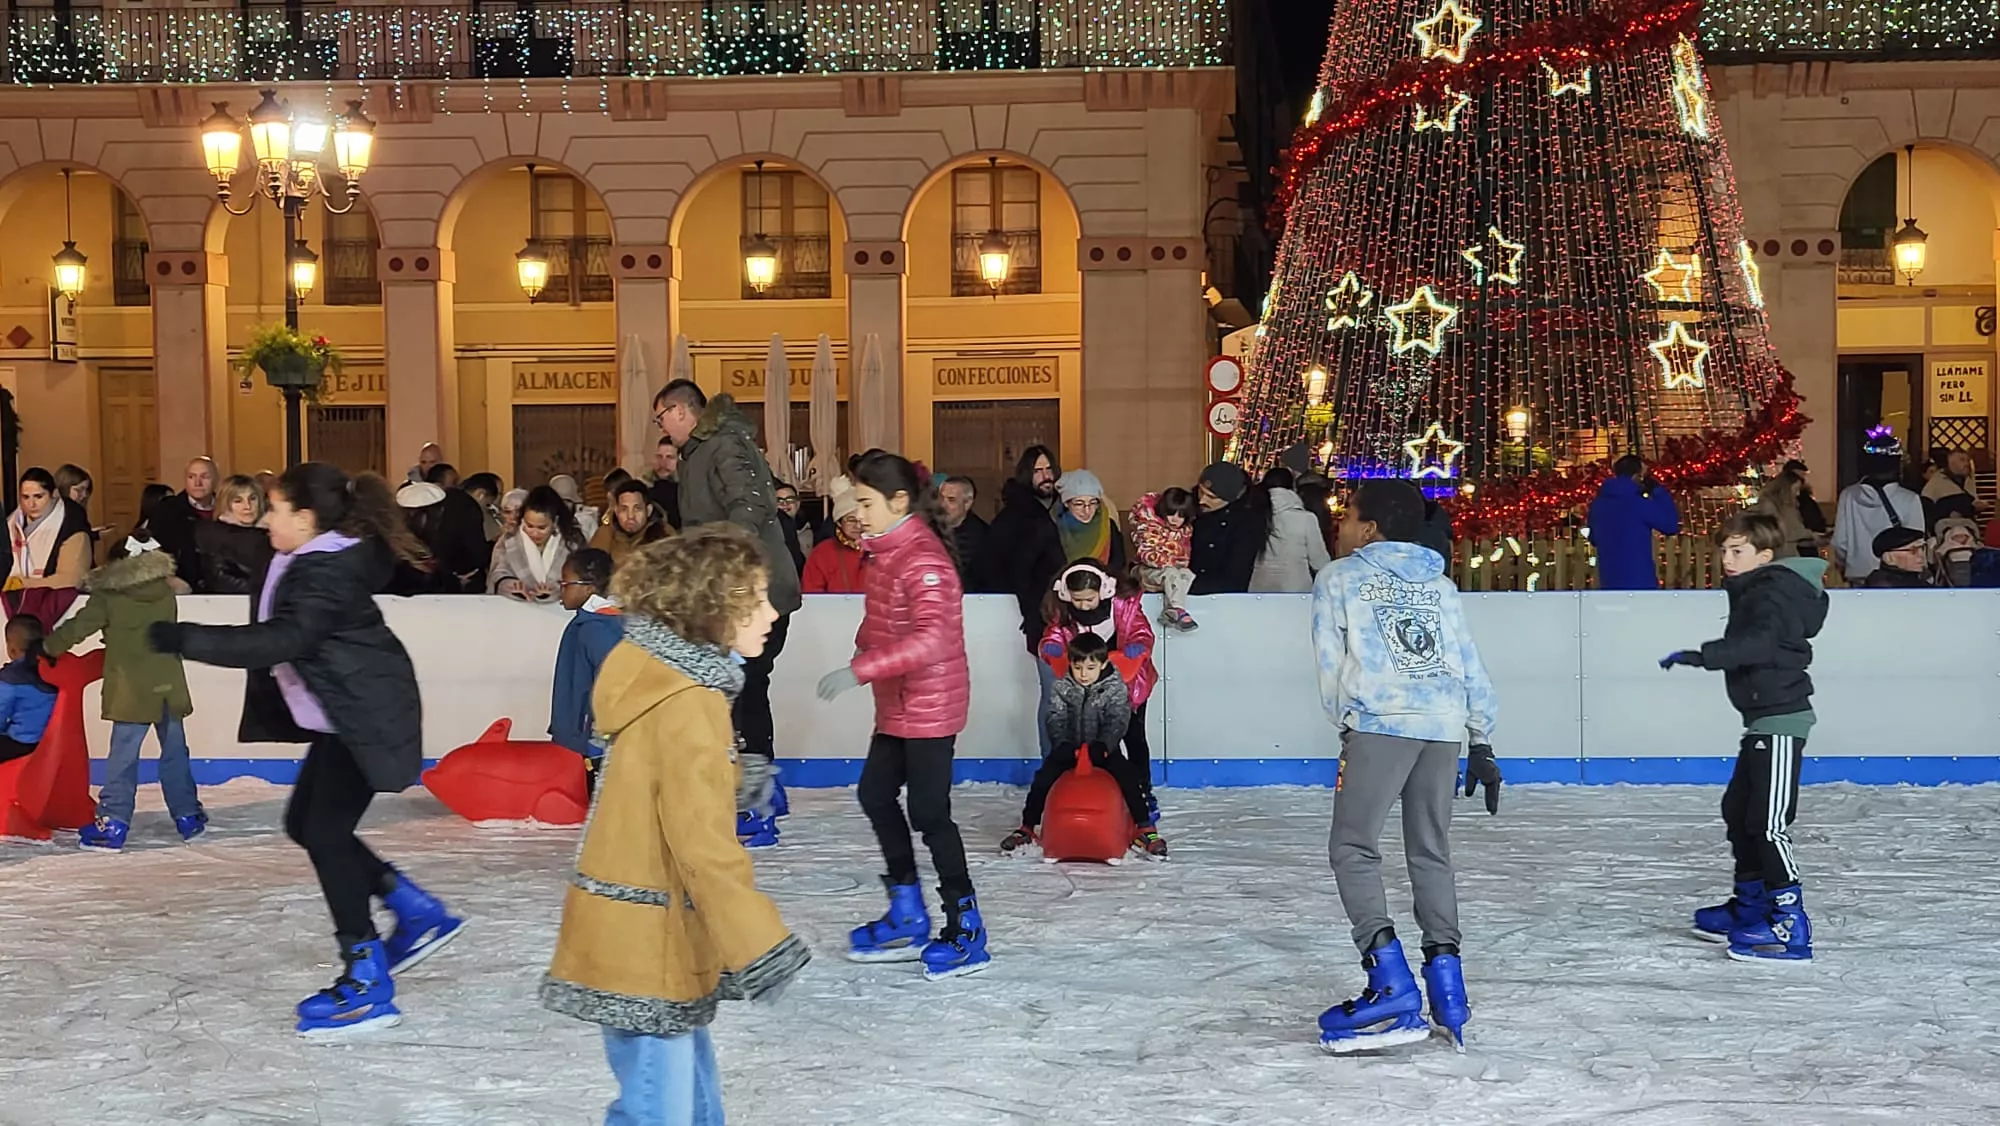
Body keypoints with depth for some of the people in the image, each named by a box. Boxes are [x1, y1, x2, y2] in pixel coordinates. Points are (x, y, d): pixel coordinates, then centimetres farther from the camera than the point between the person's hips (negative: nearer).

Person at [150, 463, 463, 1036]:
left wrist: (182, 638, -35)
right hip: (341, 717, 11)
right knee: (305, 824, 13)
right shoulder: (304, 562, 10)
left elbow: (280, 640, -35)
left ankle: (366, 983, -4)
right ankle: (419, 912, 20)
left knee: (325, 833, -10)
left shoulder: (326, 573, -22)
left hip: (365, 718, -11)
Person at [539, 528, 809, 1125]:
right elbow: (702, 844, -24)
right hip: (647, 943, -10)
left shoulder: (668, 679, 9)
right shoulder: (687, 704, -21)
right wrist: (759, 942, -21)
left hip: (651, 936, 10)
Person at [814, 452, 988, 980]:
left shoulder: (923, 560, -23)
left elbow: (931, 637, -35)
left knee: (929, 813, -5)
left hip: (930, 704, -11)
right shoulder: (885, 552, 8)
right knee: (875, 793, 16)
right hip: (898, 703, 11)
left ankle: (966, 928, 7)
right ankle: (908, 917, 27)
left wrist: (860, 669, -37)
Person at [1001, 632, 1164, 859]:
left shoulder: (1115, 688, -6)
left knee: (1128, 777, -23)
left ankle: (1145, 829, -17)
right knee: (1043, 779, -16)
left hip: (1102, 750, -1)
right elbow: (1056, 720, -7)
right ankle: (1027, 828, -3)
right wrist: (1064, 745, -24)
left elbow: (1117, 722, -15)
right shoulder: (1062, 687, -2)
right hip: (1069, 749, 2)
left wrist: (1103, 745, -31)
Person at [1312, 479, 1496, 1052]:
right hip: (1444, 725, 5)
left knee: (1354, 850, -2)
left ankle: (1392, 984, -13)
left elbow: (1331, 660, 7)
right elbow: (1471, 666, 17)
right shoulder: (1439, 583, 22)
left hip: (1380, 722, -5)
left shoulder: (1339, 577, 11)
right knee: (1430, 852, 15)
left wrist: (1344, 723, 19)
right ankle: (1446, 988, 11)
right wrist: (1482, 739, 20)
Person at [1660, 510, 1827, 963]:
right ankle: (1751, 905, 33)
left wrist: (1705, 656, -45)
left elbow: (1759, 642, -36)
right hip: (1765, 720, 11)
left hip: (1781, 720, -11)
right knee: (1738, 809, 20)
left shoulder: (1774, 594, -16)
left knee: (1768, 822, -13)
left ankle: (1791, 925, -13)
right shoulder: (1755, 591, 14)